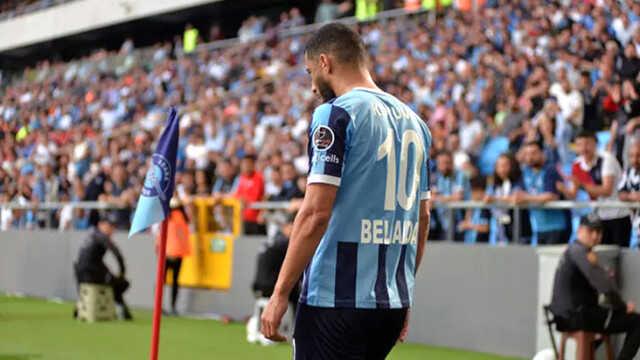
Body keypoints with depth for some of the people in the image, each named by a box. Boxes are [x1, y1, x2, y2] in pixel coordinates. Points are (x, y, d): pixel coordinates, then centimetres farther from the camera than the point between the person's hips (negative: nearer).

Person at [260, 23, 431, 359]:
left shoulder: (336, 114, -9)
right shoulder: (413, 120, 14)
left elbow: (315, 214, -16)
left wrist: (280, 293, -12)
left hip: (337, 300, -8)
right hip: (393, 302, 8)